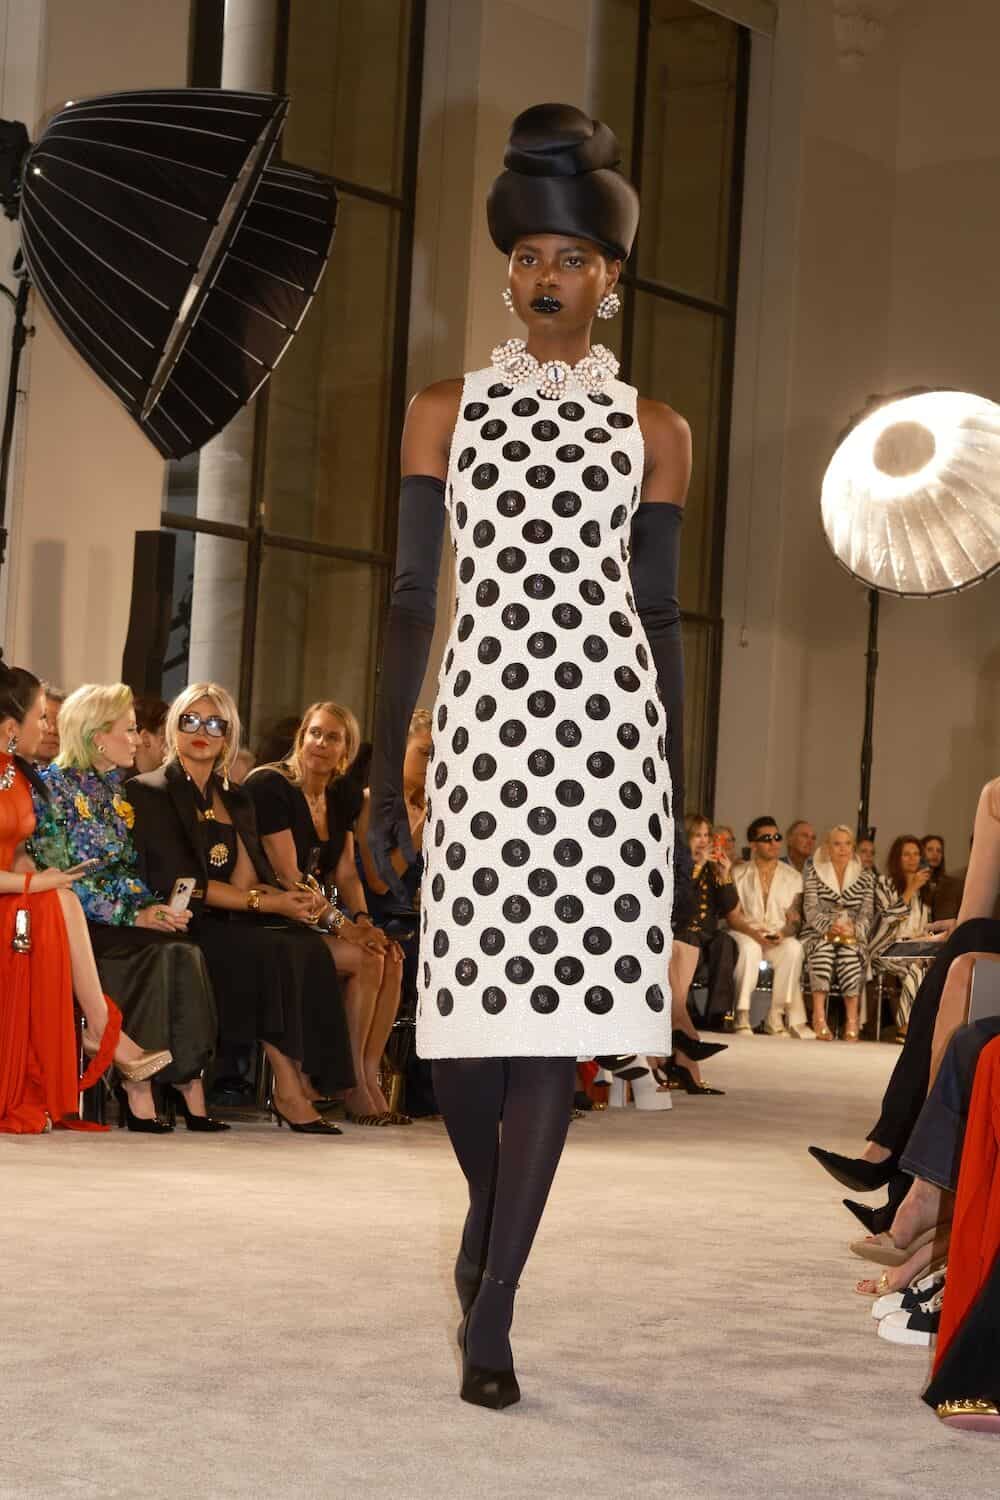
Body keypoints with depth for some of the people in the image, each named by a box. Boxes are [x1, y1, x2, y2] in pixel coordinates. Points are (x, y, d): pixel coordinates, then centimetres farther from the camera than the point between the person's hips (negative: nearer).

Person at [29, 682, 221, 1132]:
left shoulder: (115, 790, 18)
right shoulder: (54, 785, -4)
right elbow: (59, 876, -12)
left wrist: (155, 908, -3)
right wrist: (134, 916, -17)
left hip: (123, 918, 6)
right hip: (74, 922, -6)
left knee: (185, 955, -24)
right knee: (156, 952, -31)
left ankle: (188, 1079, -26)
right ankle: (136, 1087, -29)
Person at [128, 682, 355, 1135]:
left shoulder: (236, 801, 22)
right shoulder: (150, 792, 2)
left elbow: (255, 878, 14)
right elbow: (178, 882, -10)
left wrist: (289, 898, -10)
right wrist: (267, 903, -15)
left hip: (236, 923, 6)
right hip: (187, 926, -6)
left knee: (309, 946, -24)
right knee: (274, 950, -32)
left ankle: (308, 1082, -27)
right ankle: (289, 1091, -27)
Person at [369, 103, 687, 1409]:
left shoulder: (652, 430, 9)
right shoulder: (447, 413, 9)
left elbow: (659, 613, 12)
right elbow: (413, 598, 8)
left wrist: (675, 790, 10)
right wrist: (385, 776, 4)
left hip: (608, 724, 0)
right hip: (483, 720, 0)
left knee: (562, 1006, -6)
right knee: (466, 1004, 0)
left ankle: (491, 1311, -1)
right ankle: (488, 1207, 33)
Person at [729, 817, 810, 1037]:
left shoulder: (793, 877, 13)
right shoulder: (739, 875, 9)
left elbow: (795, 919, 5)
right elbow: (731, 916, -1)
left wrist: (783, 933, -18)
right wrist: (752, 931, -20)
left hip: (779, 938, 1)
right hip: (746, 934, -1)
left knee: (794, 948, -34)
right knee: (750, 947, -38)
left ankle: (776, 1017, -27)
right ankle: (742, 1015, -32)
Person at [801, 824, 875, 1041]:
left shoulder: (865, 877, 13)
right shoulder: (814, 873, 8)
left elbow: (867, 914, 3)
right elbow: (810, 910, -4)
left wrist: (853, 930, -19)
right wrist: (829, 926, -23)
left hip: (852, 938, 1)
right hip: (818, 935, -1)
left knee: (849, 952, -34)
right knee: (824, 948, -35)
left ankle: (852, 1020, -39)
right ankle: (819, 1017, -44)